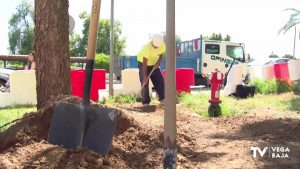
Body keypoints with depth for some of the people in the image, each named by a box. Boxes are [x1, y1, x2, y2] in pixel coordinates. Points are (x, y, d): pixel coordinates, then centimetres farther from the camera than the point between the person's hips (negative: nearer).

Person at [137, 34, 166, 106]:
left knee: (160, 80, -4)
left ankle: (162, 99, 2)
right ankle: (146, 102, -3)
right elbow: (144, 63, -35)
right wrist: (144, 76, -37)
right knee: (144, 82, -9)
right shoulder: (147, 47, -35)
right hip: (143, 63, -5)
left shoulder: (162, 45, -20)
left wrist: (158, 63, -19)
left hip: (154, 64, 5)